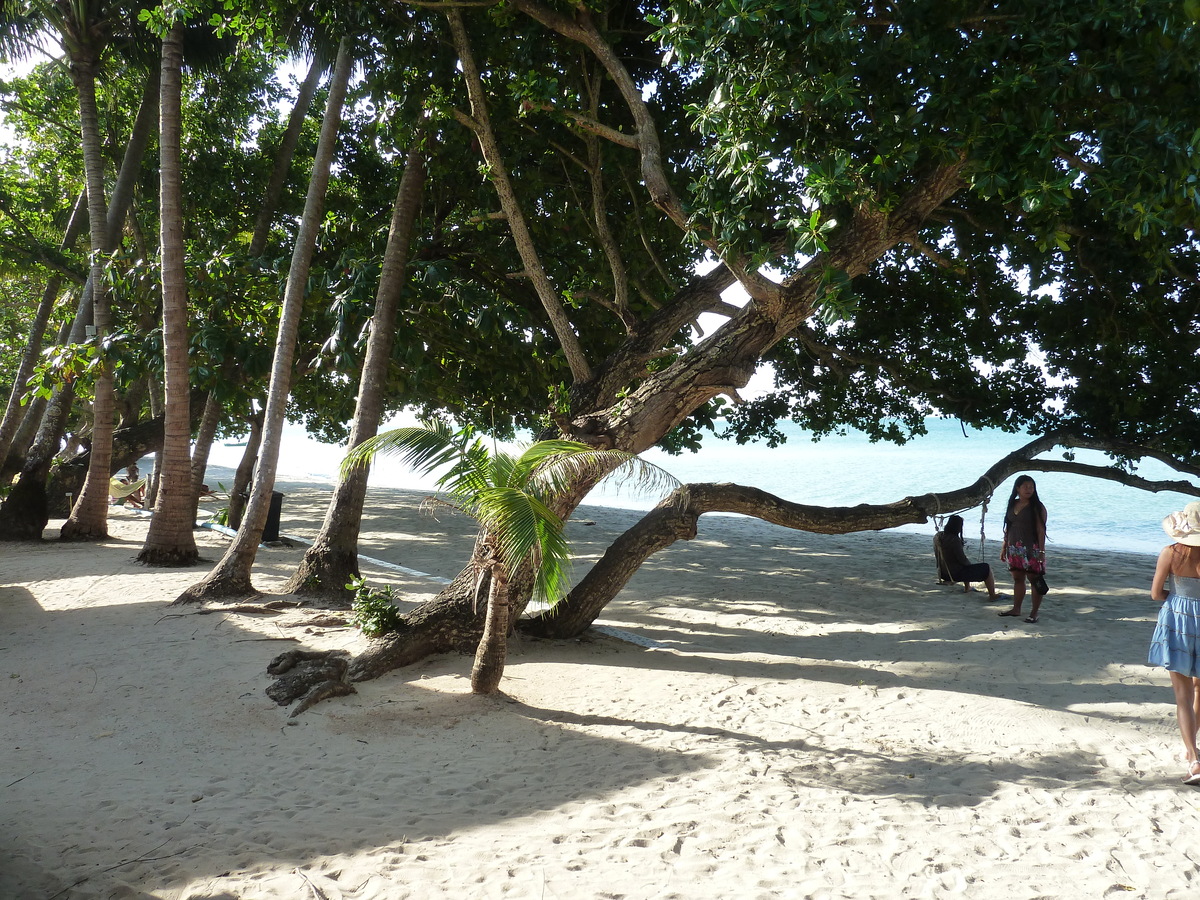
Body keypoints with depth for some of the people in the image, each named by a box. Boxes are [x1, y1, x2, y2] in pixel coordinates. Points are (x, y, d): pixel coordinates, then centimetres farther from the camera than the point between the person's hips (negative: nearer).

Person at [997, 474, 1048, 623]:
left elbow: (1041, 530, -10)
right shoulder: (1012, 505, 11)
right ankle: (1016, 609, 21)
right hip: (1014, 549, 6)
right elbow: (1008, 528, 16)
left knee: (1035, 580, -2)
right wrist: (1004, 547, 15)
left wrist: (1041, 551, -15)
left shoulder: (1037, 507, -6)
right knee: (1017, 578, 12)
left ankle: (1034, 612, 3)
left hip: (1032, 549, -6)